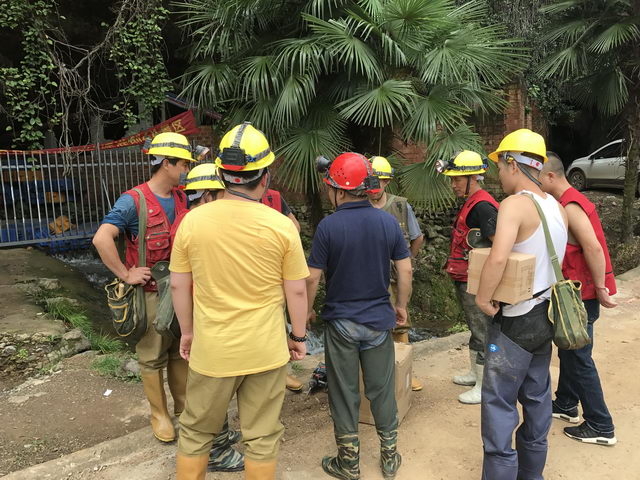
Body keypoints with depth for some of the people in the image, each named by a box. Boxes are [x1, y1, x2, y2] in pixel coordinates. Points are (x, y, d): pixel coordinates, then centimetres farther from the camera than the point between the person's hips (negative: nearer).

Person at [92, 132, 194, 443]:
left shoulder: (181, 197, 4)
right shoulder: (133, 201, -16)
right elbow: (102, 239, -27)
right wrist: (125, 274, -22)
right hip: (150, 293, -6)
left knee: (181, 351, 16)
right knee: (153, 357, 9)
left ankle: (183, 408, 34)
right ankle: (159, 415, 26)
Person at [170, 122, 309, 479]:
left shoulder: (193, 221, -8)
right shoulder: (282, 226, -13)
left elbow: (179, 285, 0)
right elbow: (297, 291, -6)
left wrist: (188, 331, 14)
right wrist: (299, 336, 8)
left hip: (211, 348, 2)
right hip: (266, 350, -1)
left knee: (196, 430, 22)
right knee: (262, 435, 16)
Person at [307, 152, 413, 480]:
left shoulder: (328, 226, -15)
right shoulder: (389, 222, -4)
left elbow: (312, 277, -11)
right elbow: (405, 270, -1)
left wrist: (308, 309, 5)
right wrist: (401, 306, 13)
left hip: (340, 322, -3)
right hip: (379, 320, 3)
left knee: (344, 394, 11)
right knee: (382, 391, 16)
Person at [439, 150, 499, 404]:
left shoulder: (483, 207, -20)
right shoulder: (470, 203, 12)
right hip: (465, 280, 10)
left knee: (481, 332, 0)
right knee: (475, 327, 21)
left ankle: (484, 387, 12)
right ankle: (475, 373, 37)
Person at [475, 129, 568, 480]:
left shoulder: (515, 203, -20)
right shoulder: (558, 208, 6)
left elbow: (498, 257, -35)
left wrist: (482, 298, -22)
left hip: (516, 322, -9)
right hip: (545, 316, 9)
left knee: (499, 407, 1)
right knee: (537, 400, 20)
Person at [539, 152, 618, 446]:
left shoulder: (569, 206, -20)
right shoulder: (570, 201, 12)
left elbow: (593, 247, -26)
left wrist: (600, 288, -20)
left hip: (581, 294, -10)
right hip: (576, 292, 10)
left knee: (578, 358, -1)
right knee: (568, 352, 20)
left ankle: (601, 427, 11)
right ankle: (566, 406, 35)